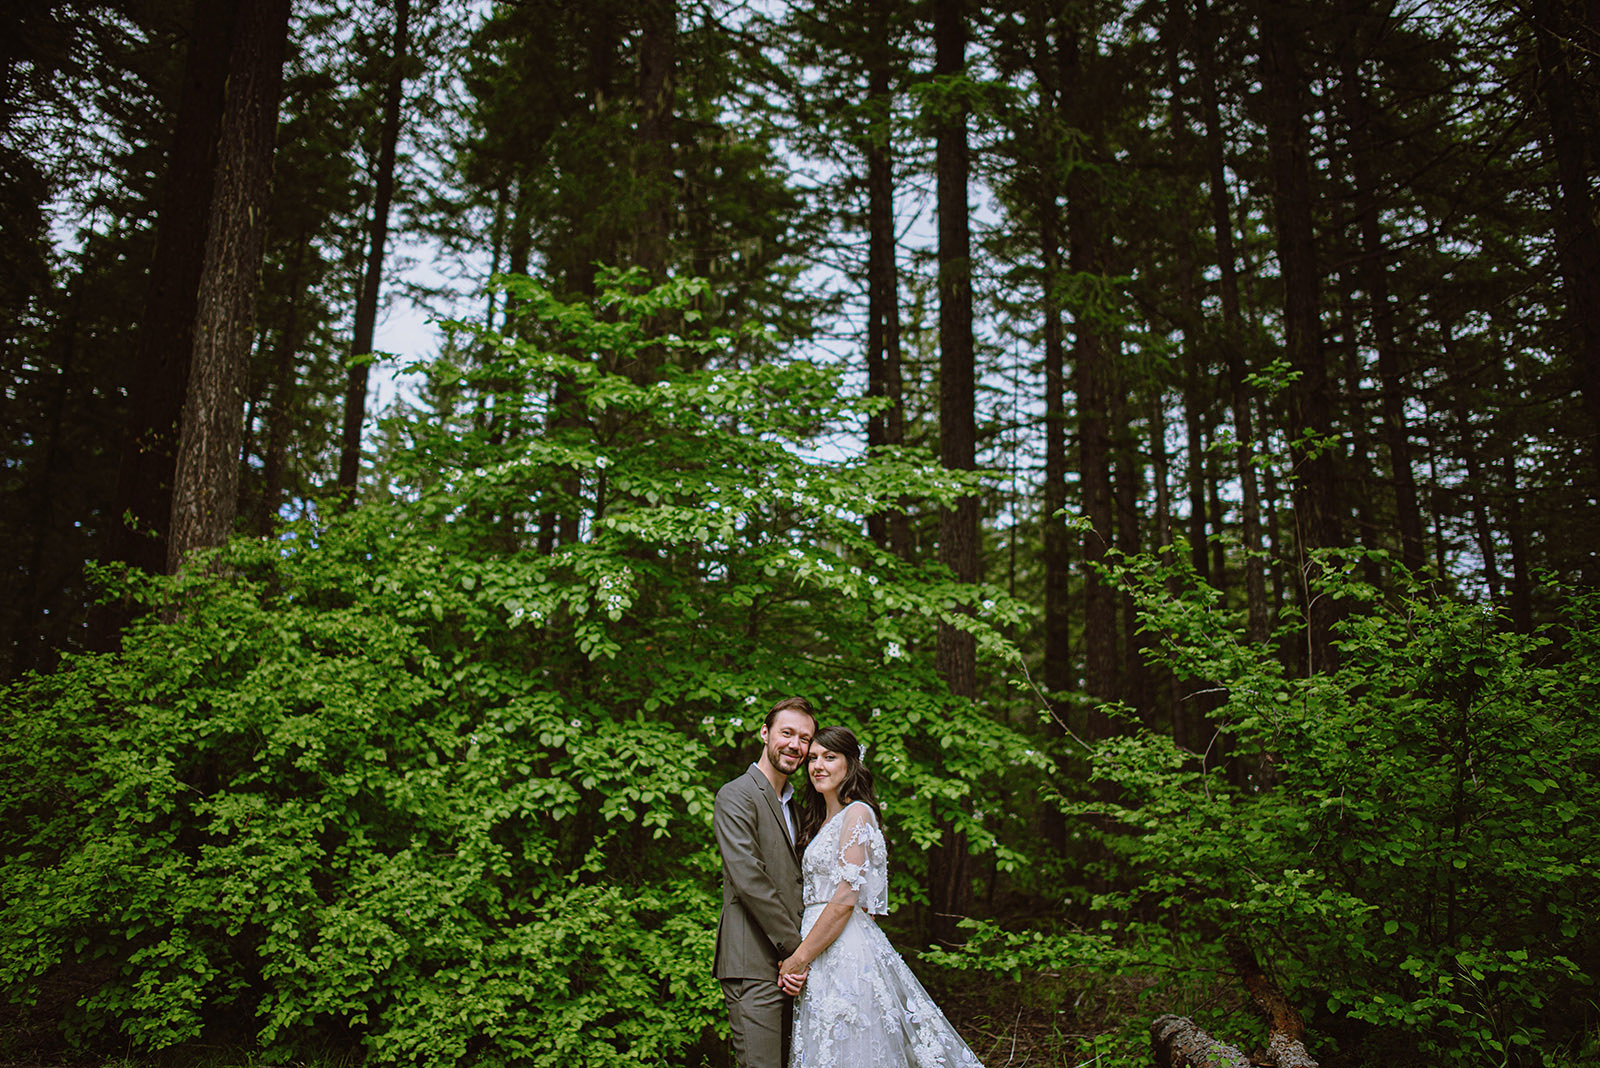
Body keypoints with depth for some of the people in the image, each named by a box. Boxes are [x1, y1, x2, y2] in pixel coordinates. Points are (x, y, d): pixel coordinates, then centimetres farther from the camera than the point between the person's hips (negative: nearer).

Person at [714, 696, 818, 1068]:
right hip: (754, 966, -9)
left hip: (787, 965, 9)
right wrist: (796, 948, -14)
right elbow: (749, 880, -17)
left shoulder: (790, 803, 21)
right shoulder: (737, 795, -9)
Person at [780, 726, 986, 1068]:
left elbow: (845, 900, -18)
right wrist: (800, 956, 5)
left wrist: (799, 958, -14)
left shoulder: (856, 813, -11)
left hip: (846, 953, -8)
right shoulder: (823, 821, 17)